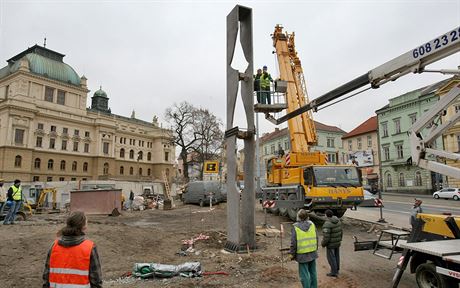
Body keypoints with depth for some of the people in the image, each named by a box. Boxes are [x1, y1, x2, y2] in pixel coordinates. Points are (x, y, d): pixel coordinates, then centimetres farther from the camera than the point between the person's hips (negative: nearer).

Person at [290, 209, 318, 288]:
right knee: (313, 272, 18)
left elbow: (293, 243, -13)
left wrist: (292, 254, -2)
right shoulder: (312, 225, -3)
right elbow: (316, 239, 5)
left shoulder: (296, 227, -15)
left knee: (304, 274, 5)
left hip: (302, 255, -5)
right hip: (312, 253, 5)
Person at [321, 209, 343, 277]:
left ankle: (334, 272, 16)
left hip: (331, 244, -8)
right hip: (337, 242, 8)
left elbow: (326, 237, -27)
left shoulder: (327, 224, -28)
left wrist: (323, 244, -11)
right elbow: (340, 231, 8)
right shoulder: (338, 221, -3)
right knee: (336, 256, 20)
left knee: (331, 258, 6)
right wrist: (339, 240, 22)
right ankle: (337, 270, 34)